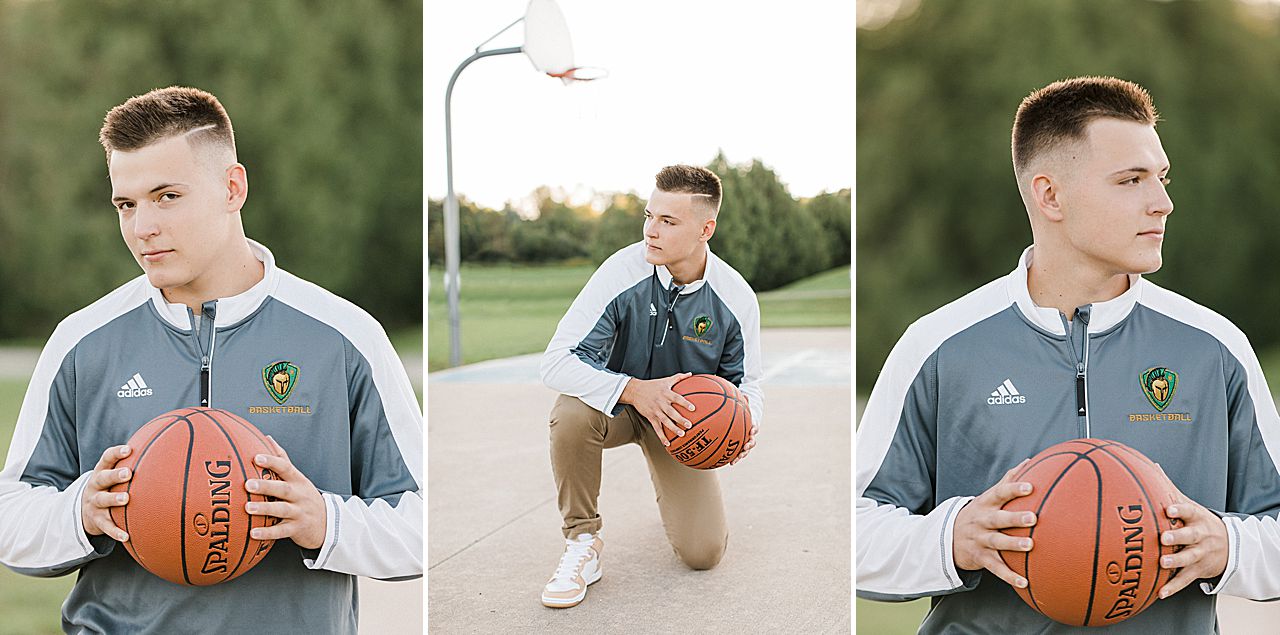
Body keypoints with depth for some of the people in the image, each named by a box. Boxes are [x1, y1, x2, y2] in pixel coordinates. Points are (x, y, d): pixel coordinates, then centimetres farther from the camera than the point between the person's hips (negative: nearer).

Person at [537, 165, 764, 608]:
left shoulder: (736, 299, -18)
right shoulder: (623, 272, -25)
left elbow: (746, 383, -3)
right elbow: (556, 362, -28)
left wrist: (746, 421, -27)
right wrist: (635, 390, -41)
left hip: (683, 417, 1)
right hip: (614, 403, -1)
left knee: (703, 553, -9)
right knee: (572, 412, -38)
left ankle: (670, 487, 28)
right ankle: (582, 542, -15)